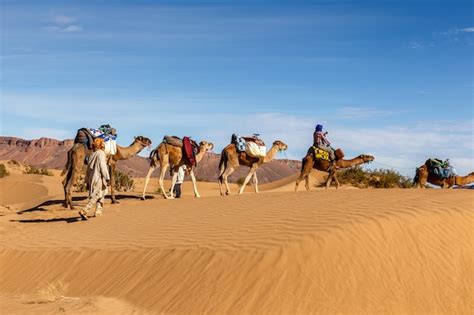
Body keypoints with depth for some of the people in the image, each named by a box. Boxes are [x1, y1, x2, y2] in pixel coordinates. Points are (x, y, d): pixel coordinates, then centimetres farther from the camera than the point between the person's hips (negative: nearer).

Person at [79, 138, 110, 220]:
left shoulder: (92, 155, 13)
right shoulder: (101, 153, -9)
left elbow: (88, 168, 16)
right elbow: (103, 167, -16)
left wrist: (87, 181, 21)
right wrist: (107, 178, -13)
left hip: (92, 179, 8)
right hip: (99, 179, -8)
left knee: (101, 195, 20)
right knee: (95, 197, -8)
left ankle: (98, 211, 22)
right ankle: (84, 211, -18)